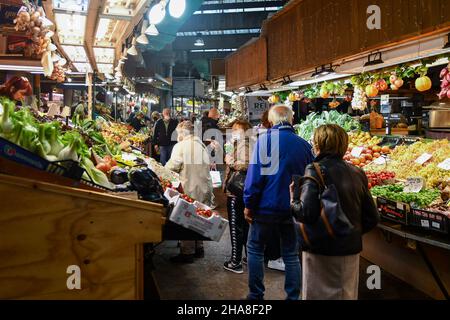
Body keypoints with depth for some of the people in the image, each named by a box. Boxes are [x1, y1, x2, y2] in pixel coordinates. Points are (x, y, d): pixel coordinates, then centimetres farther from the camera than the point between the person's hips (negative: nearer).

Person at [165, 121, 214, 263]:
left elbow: (172, 166, -12)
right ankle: (199, 248, 27)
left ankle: (187, 253, 9)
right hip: (205, 187, 6)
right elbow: (207, 165, 8)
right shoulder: (202, 145, 9)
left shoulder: (180, 146, -10)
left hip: (190, 189, -6)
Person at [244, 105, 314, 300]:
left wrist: (249, 204, -6)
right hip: (294, 208, 4)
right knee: (291, 255, 13)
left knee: (255, 250, 12)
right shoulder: (304, 144, 3)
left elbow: (255, 174, -13)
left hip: (267, 206, -3)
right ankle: (293, 296, 20)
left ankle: (256, 295, 16)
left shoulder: (265, 139, -9)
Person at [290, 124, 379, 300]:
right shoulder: (358, 173, 3)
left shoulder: (315, 170, -14)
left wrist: (293, 199, -5)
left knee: (318, 295, 9)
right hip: (350, 250, 5)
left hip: (321, 251, -5)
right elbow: (371, 218, 5)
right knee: (346, 295, 20)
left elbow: (307, 213, -23)